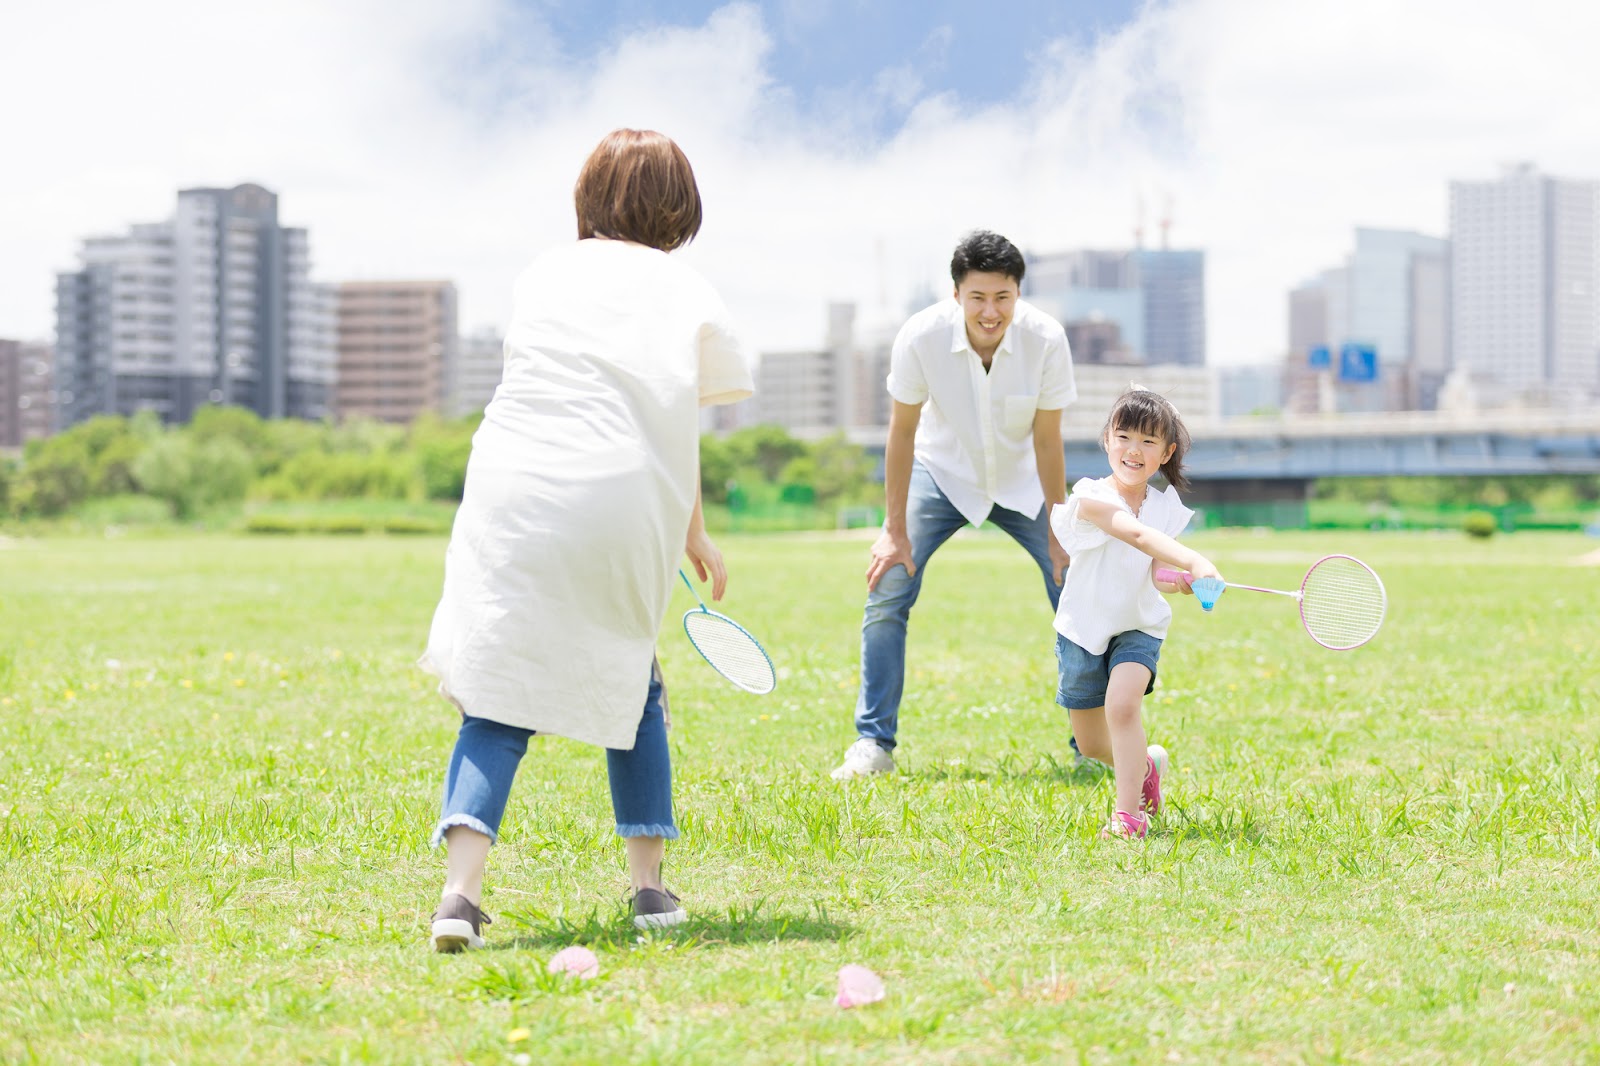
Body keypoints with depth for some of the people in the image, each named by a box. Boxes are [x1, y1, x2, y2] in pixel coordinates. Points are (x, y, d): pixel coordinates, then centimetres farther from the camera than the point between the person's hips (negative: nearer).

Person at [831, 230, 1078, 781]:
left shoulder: (1046, 339, -25)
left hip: (1022, 481, 1)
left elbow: (1047, 440, -15)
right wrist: (895, 530, -13)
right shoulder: (921, 337, -27)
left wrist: (1059, 531, -12)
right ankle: (872, 744, -4)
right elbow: (903, 430, -15)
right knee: (886, 595, -14)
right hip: (941, 474, -1)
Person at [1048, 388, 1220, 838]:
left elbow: (1155, 575, -9)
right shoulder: (1092, 497, -21)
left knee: (1121, 703, -28)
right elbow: (1138, 535, -37)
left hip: (1138, 627, 1)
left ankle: (1128, 813, -21)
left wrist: (1175, 581, -34)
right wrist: (1194, 561, -53)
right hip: (1084, 628, -1)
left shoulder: (1165, 508, -5)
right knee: (1092, 745, 10)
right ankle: (1146, 763, 43)